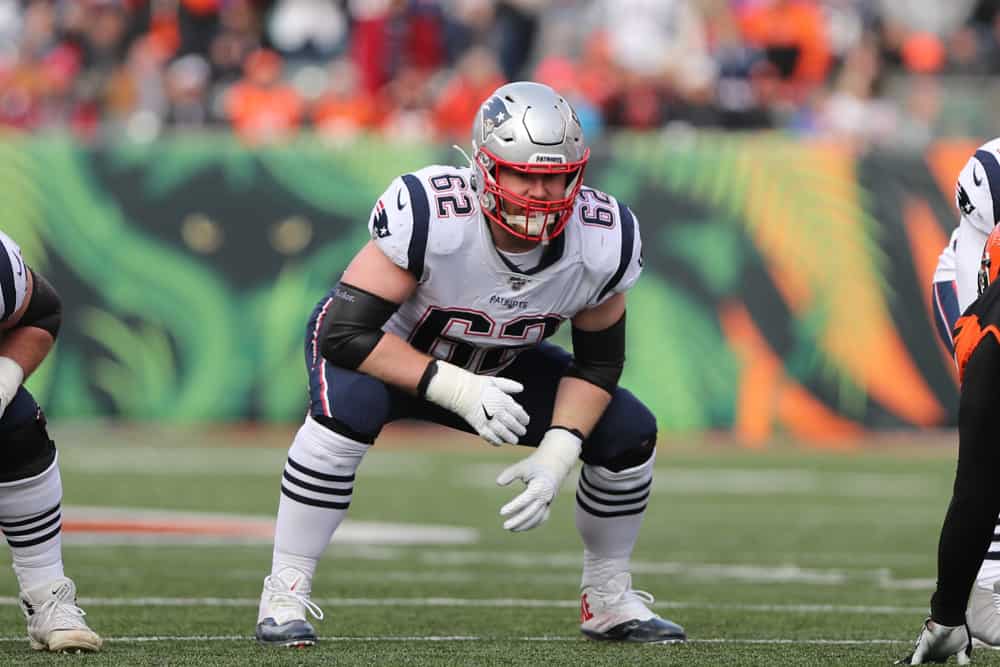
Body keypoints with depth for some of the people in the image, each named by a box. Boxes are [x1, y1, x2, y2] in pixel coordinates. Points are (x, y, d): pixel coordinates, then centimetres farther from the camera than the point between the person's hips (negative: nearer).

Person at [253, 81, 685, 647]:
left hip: (497, 366, 5)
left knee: (630, 434, -7)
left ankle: (608, 600, 16)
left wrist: (556, 456, -23)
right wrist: (456, 389, -41)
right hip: (388, 349, -5)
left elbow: (598, 362, -8)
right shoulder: (428, 215, -38)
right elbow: (346, 332, -35)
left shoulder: (603, 242, -24)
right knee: (347, 409, -38)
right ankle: (285, 594, -24)